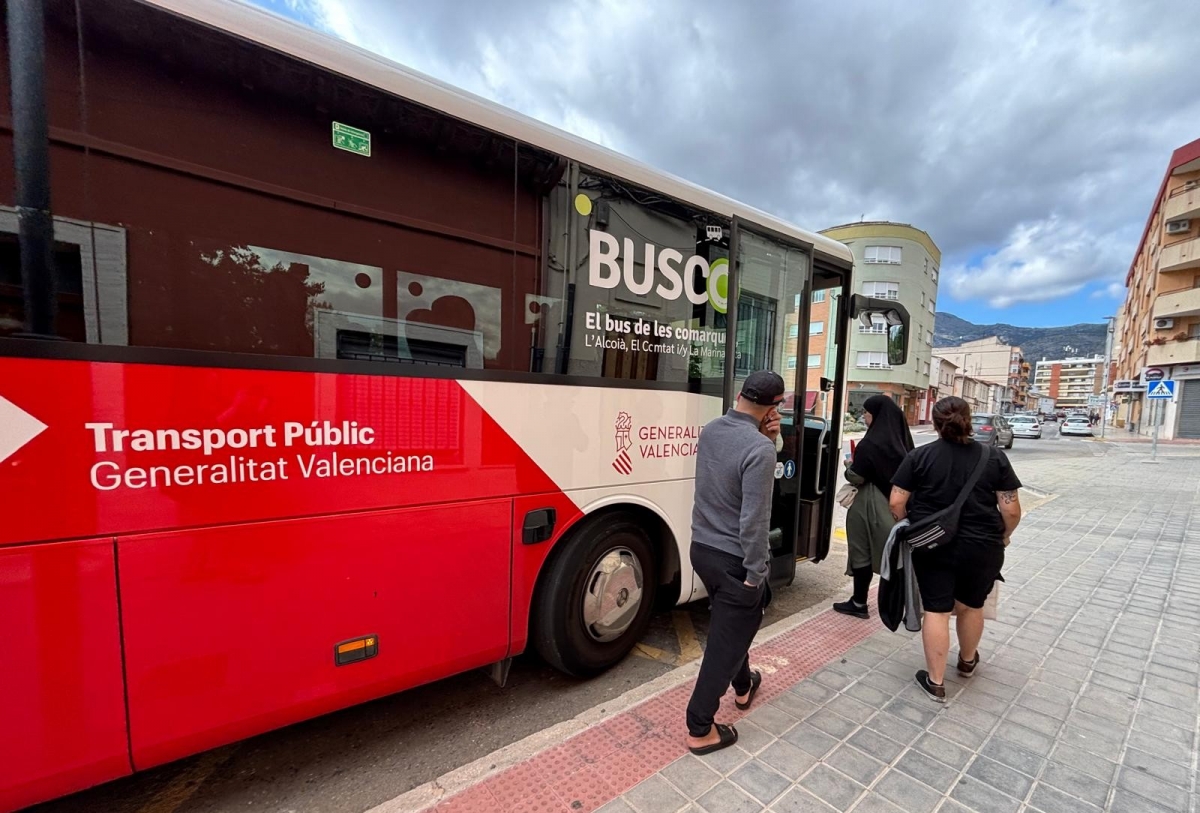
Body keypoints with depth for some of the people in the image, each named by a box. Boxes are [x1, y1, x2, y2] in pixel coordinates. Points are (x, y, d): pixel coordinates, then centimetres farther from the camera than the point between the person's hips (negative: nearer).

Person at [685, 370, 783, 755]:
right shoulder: (760, 449, -24)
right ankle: (700, 730, 24)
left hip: (702, 549, 8)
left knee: (733, 624, 29)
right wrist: (755, 573, -13)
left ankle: (743, 687, 52)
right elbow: (754, 521, -24)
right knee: (726, 640, 10)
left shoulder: (711, 430, -1)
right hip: (734, 559, -8)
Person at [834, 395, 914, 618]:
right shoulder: (900, 440, 3)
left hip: (870, 505, -7)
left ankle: (859, 603, 16)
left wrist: (849, 466, 3)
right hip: (896, 504, 7)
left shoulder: (869, 443, -20)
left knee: (862, 553, 5)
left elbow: (856, 478, -16)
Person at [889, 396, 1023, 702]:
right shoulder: (994, 457, -3)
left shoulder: (919, 456, -7)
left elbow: (896, 503, -8)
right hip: (981, 548, 2)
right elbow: (1011, 509, -4)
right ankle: (967, 661, 44)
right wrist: (1003, 536, 14)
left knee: (936, 609, 6)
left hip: (932, 547, -2)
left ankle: (935, 682, 13)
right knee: (971, 606, 21)